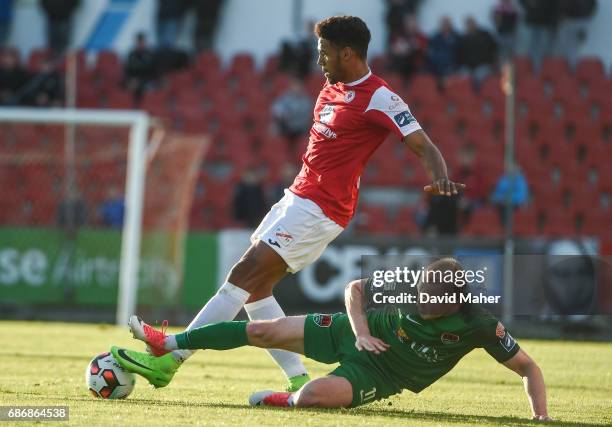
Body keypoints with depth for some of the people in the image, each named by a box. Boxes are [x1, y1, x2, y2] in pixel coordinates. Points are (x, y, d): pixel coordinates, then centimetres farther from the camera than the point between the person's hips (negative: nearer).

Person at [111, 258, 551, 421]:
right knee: (262, 331, 2)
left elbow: (528, 366, -18)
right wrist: (361, 331, -14)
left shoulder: (479, 325, -27)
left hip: (376, 376, -3)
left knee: (315, 395, -33)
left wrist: (541, 413, -31)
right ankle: (165, 347, 20)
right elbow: (355, 288, -1)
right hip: (356, 333, 3)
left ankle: (285, 399, 6)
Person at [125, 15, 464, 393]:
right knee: (254, 287, 6)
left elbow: (424, 146, -18)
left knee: (244, 276, -12)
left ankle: (172, 355, -10)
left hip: (319, 209, -10)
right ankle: (298, 379, 5)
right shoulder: (332, 89, 13)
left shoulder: (378, 98, -13)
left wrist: (440, 177, -36)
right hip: (298, 197, 10)